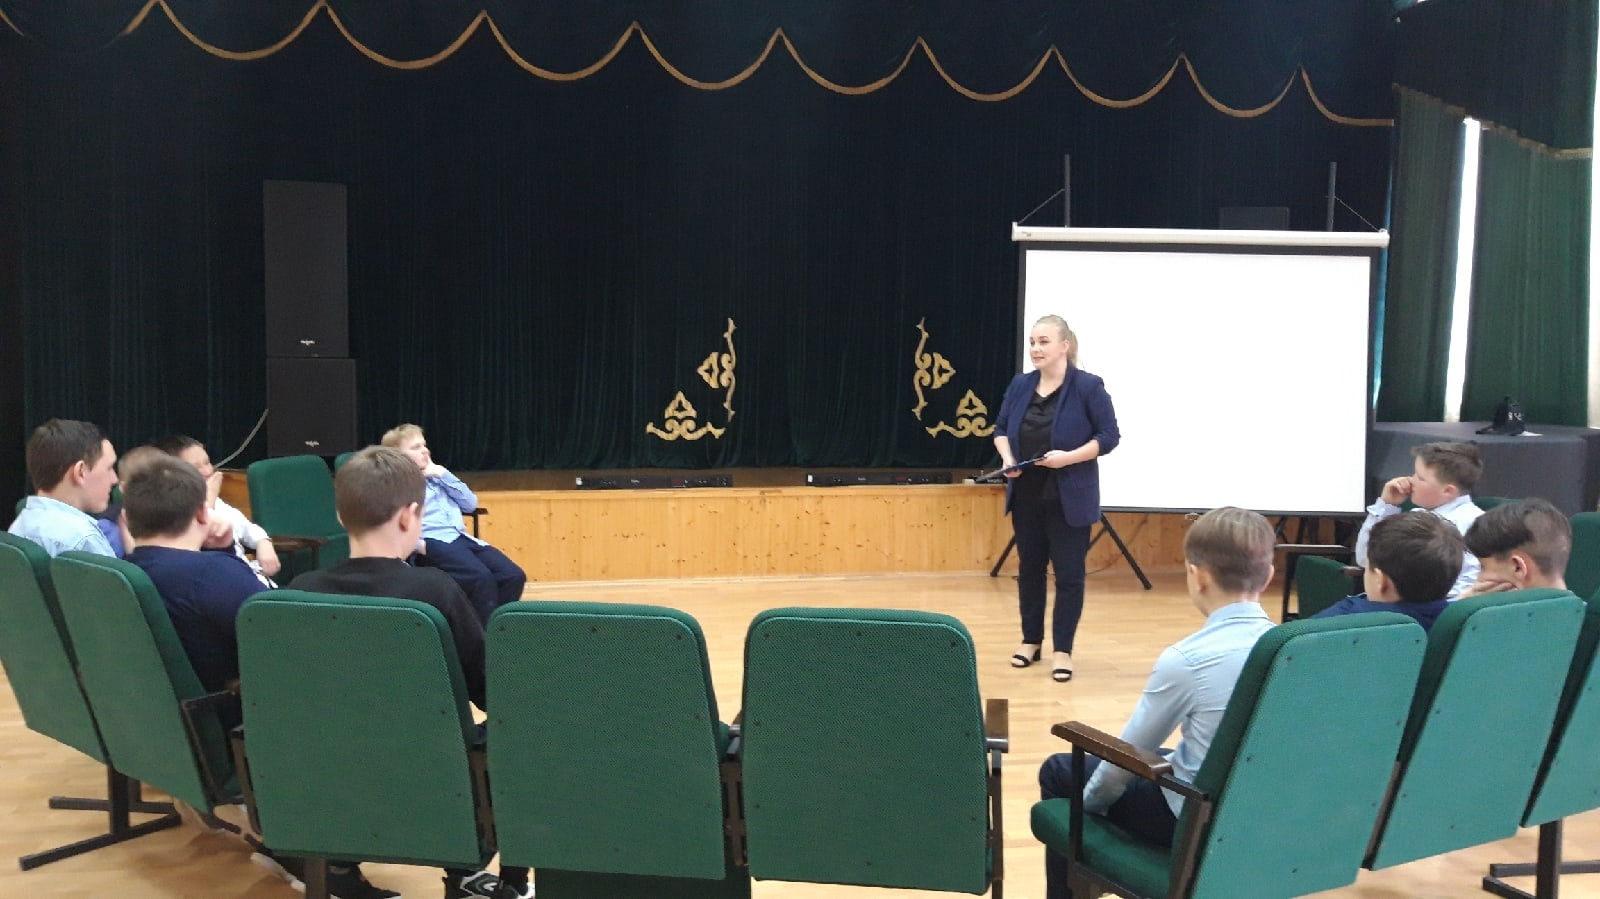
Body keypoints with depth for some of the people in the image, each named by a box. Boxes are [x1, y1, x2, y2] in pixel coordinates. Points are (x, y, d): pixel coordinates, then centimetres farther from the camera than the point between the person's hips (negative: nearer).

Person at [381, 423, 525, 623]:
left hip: (461, 537, 7)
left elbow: (470, 504, 20)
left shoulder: (435, 478, 26)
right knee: (482, 577, -33)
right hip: (434, 542, -7)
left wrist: (443, 473, 12)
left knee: (514, 576, -15)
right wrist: (417, 544, -23)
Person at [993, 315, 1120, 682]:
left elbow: (1109, 436, -10)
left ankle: (1063, 650, 11)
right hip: (1026, 496, 5)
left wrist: (1070, 456, -22)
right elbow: (1001, 428, 13)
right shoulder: (1020, 385, 4)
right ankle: (1031, 640, 27)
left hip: (1069, 499, -5)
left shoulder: (1088, 386, -11)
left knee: (1068, 573, 1)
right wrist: (1007, 457, -6)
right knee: (1029, 568, 13)